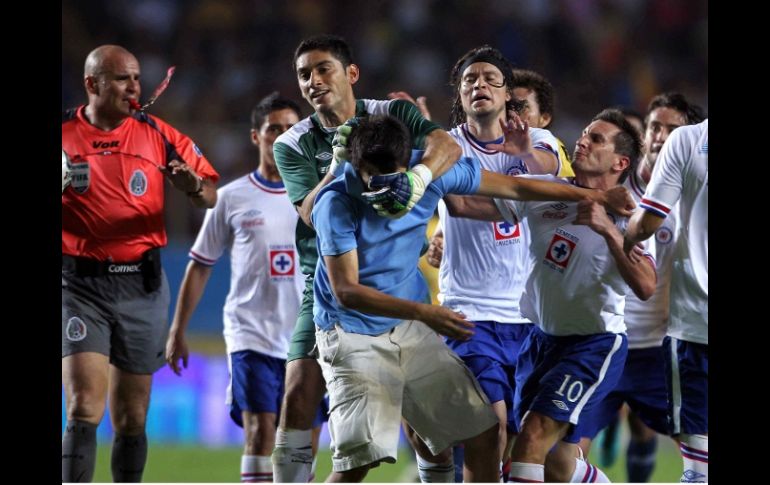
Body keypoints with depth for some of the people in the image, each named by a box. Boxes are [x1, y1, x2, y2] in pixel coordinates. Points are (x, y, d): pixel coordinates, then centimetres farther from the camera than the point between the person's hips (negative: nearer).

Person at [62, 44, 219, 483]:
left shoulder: (158, 135, 4)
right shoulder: (64, 134, 0)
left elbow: (212, 196, 7)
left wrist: (193, 186, -16)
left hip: (141, 286, 2)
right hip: (80, 285, -2)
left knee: (131, 420, 8)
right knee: (85, 410, -14)